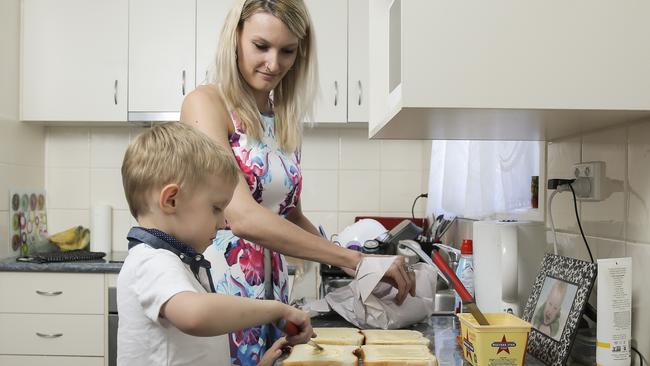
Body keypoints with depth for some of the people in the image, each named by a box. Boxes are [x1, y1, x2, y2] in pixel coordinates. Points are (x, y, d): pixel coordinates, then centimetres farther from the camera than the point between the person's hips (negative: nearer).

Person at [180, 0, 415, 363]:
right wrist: (352, 259, -24)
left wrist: (356, 266, 1)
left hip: (272, 294, 6)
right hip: (217, 292, -6)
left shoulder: (286, 121, 8)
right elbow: (242, 217, -24)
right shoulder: (206, 104, -12)